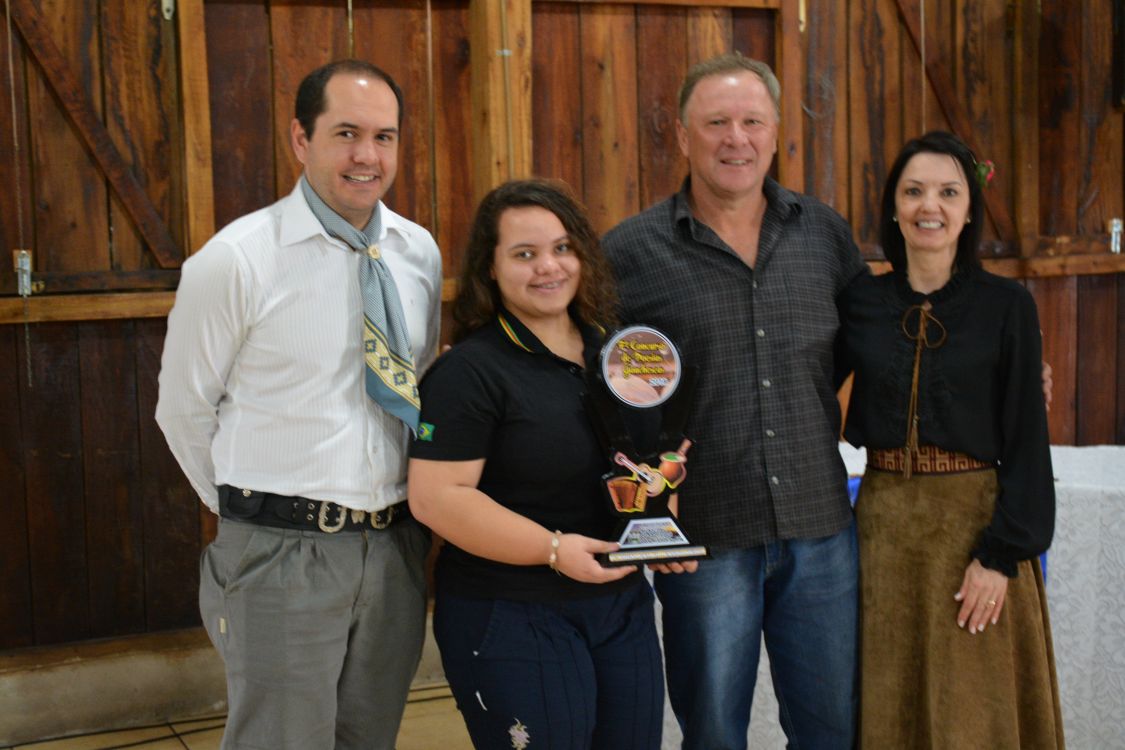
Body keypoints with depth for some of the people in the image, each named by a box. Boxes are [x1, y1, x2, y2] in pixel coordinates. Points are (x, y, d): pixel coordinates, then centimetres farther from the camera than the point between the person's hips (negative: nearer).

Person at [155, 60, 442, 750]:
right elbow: (184, 409, -2)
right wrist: (253, 512, 4)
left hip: (397, 548, 5)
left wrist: (409, 512, 12)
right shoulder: (236, 260, -12)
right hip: (282, 558, -5)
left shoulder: (420, 252, 3)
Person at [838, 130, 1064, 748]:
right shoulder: (860, 302, 2)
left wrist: (1002, 553, -11)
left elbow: (1026, 439, -6)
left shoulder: (1006, 306, -4)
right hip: (884, 522, 2)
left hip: (974, 519, -2)